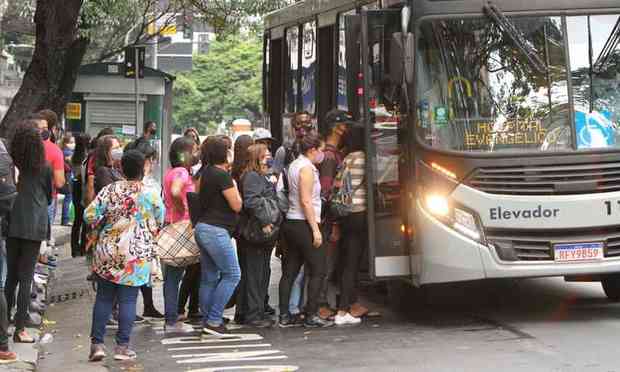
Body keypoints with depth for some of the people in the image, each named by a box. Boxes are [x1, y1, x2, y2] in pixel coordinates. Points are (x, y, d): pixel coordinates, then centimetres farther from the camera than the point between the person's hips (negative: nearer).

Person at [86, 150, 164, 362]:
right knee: (128, 299, 4)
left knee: (104, 297, 9)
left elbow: (90, 216, -6)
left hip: (107, 251, 1)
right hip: (137, 255, -1)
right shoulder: (151, 196, -6)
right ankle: (122, 346, 5)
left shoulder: (110, 190, -4)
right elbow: (158, 226, 4)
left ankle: (97, 343, 8)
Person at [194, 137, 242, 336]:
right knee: (232, 275, -3)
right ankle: (213, 320, -5)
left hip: (203, 228, 9)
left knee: (209, 278, 12)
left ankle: (207, 322, 16)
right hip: (216, 230, -9)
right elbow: (236, 205, -12)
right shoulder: (223, 176, -15)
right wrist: (234, 185, 5)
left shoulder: (207, 173, 11)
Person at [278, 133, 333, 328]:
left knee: (290, 271, 8)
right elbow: (306, 201, -18)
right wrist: (315, 229, -18)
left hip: (291, 223, 10)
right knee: (317, 271, -5)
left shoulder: (294, 165, 16)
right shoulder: (306, 168, -12)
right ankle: (311, 316, -5)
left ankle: (284, 315, 9)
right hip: (304, 224, -10)